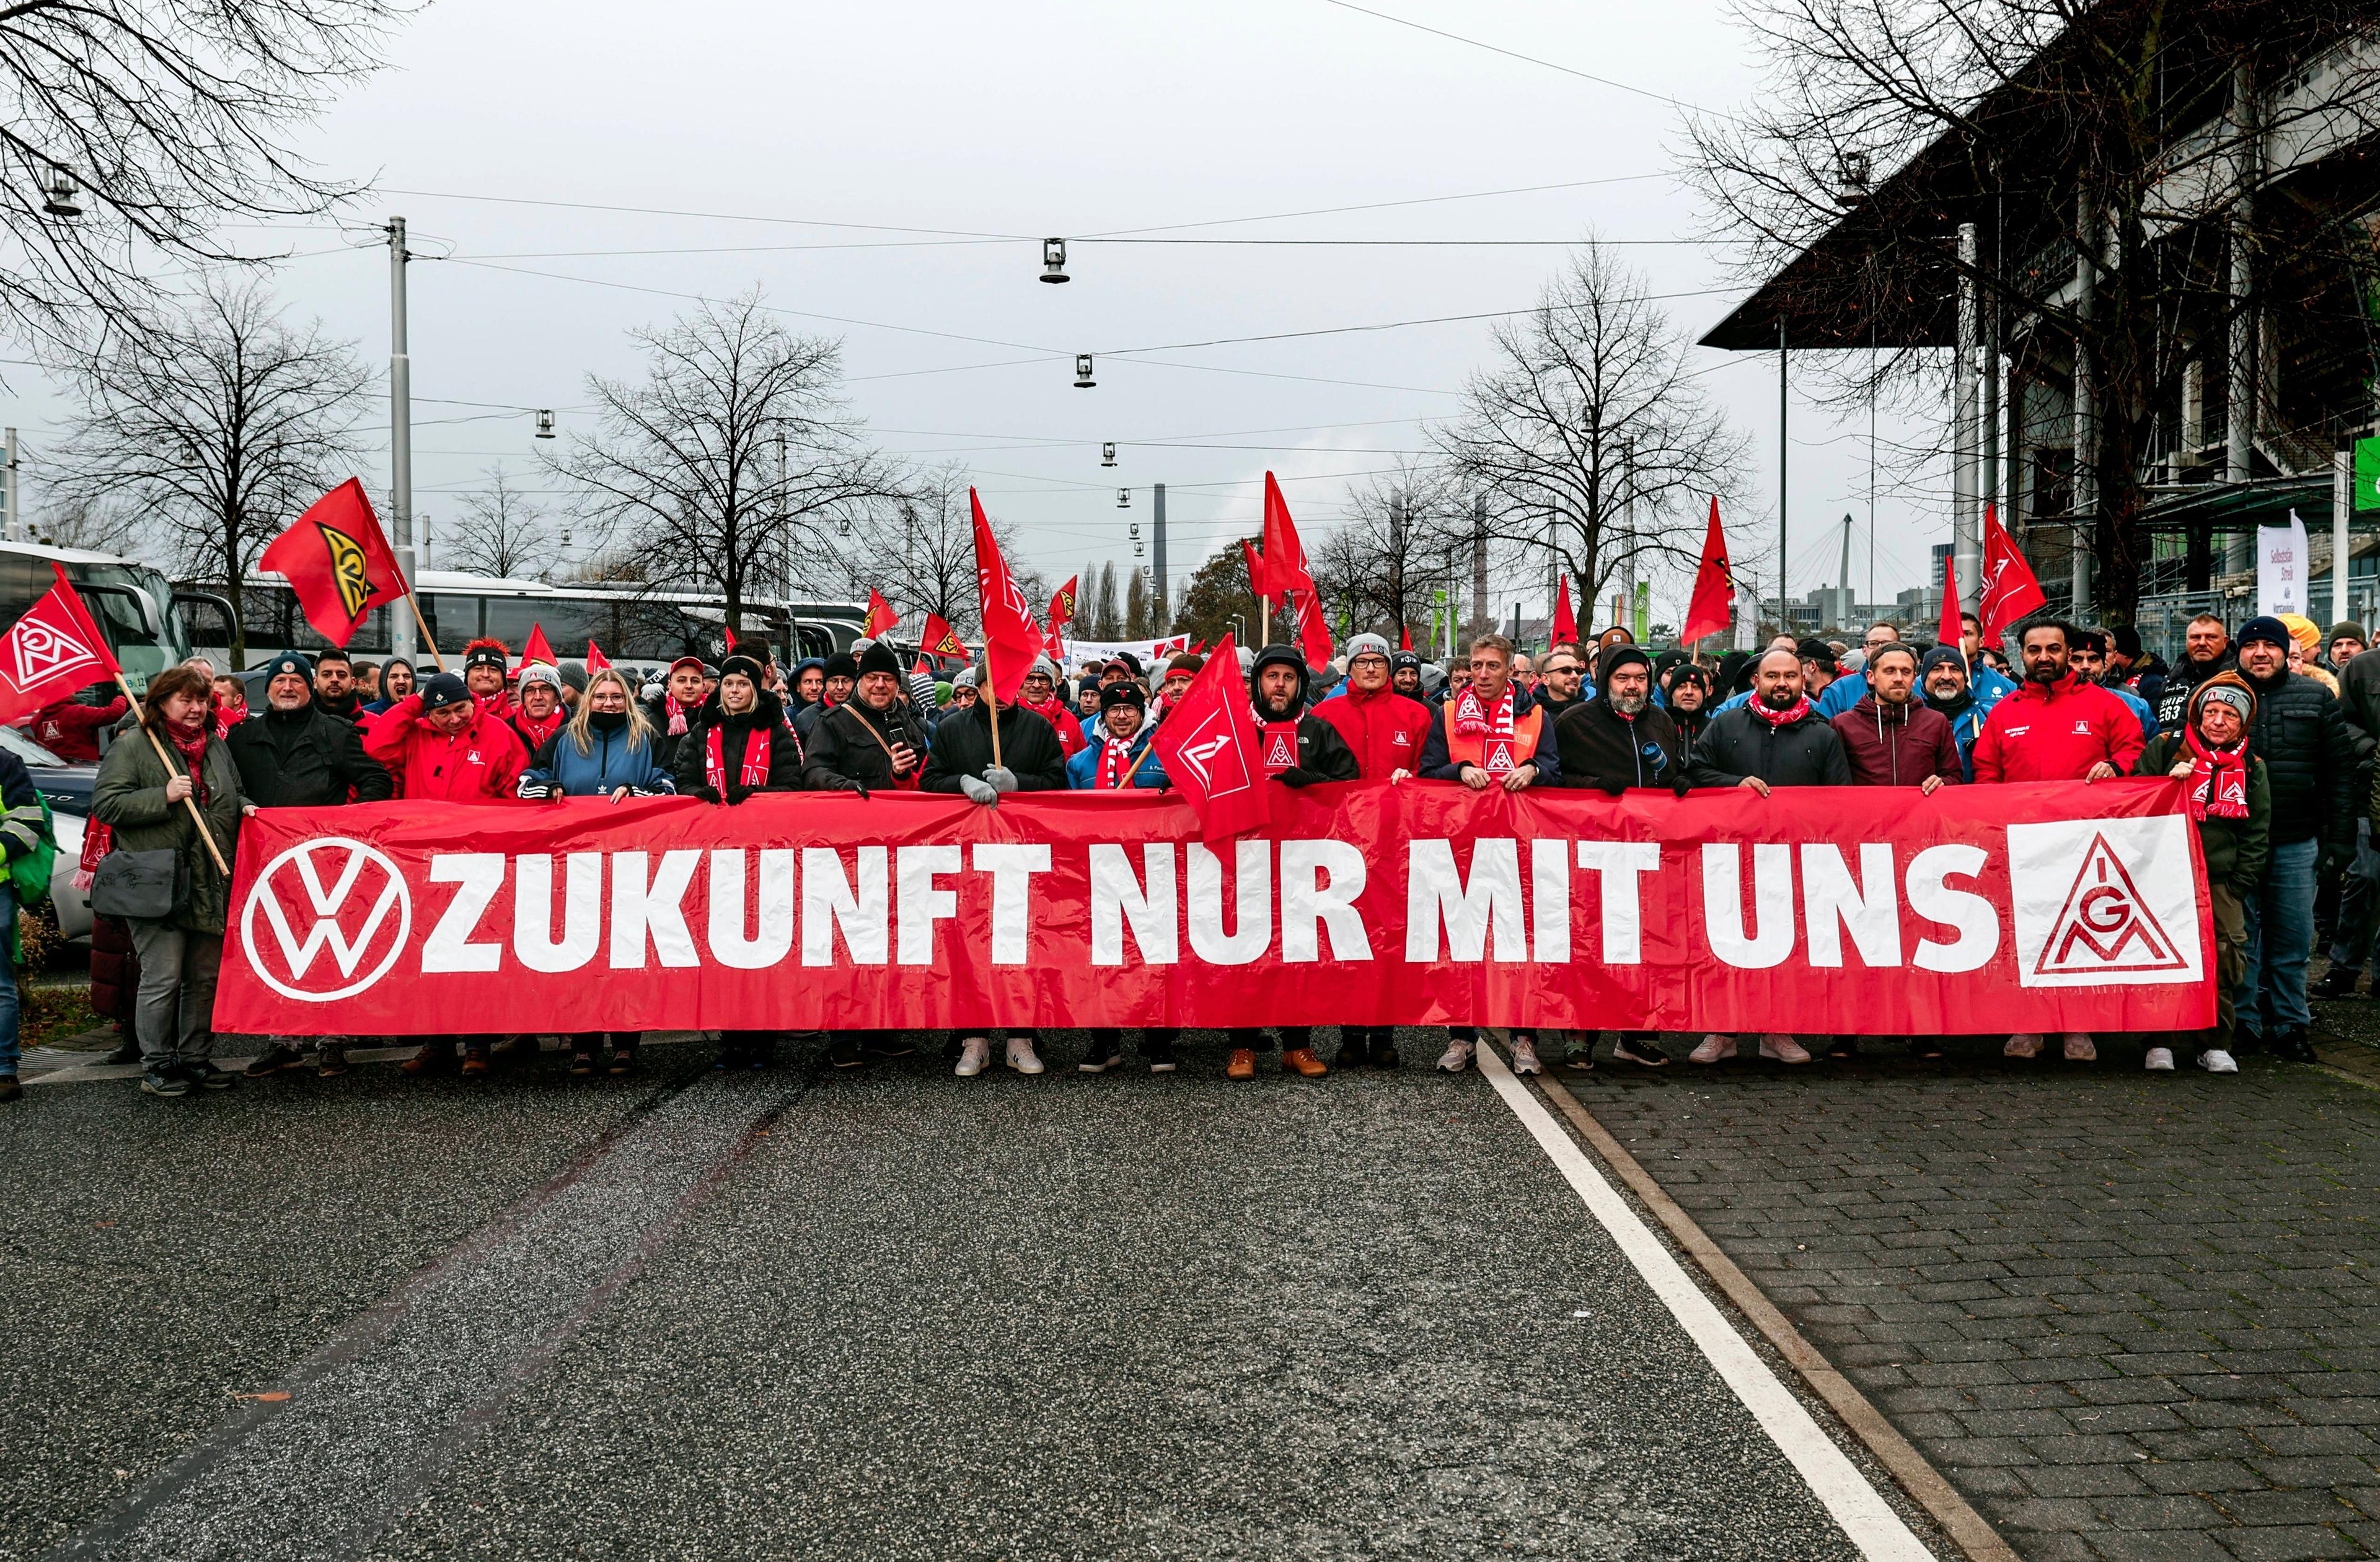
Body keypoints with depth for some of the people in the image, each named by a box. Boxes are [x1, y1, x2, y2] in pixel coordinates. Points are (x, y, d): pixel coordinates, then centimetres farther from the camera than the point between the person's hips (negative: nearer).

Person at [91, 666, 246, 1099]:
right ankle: (157, 1065, 5)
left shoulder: (215, 746, 17)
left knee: (207, 977, 9)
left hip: (211, 883, 6)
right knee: (163, 978, -6)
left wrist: (244, 806, 8)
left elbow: (232, 793, 30)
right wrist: (163, 796, -18)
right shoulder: (132, 747, -2)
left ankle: (196, 1058, 20)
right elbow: (105, 803, -10)